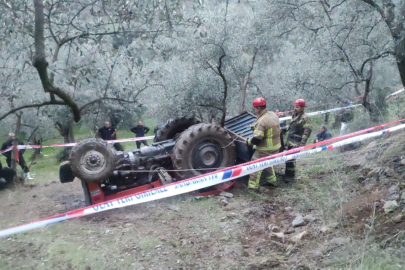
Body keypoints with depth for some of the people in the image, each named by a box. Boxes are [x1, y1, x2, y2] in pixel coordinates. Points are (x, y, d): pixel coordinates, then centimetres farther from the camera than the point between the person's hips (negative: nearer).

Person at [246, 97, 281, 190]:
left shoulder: (262, 121, -26)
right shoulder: (273, 115, 2)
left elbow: (256, 139, -26)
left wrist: (248, 142, -8)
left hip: (265, 149, -9)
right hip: (275, 147, 9)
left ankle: (253, 185, 2)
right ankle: (272, 180, 37)